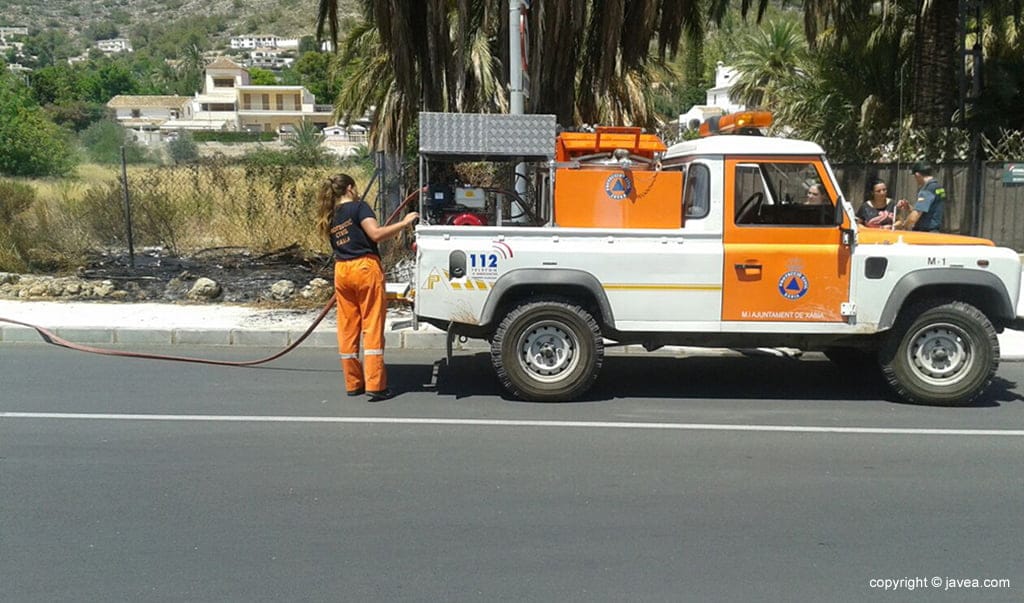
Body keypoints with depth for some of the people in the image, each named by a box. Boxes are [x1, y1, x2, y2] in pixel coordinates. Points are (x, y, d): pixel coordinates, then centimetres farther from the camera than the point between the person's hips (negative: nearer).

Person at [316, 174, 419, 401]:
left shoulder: (330, 218, 15)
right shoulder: (358, 207, -4)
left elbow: (339, 245, 15)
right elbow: (376, 234, -16)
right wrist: (404, 222, -11)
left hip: (341, 271, 6)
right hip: (365, 267, -6)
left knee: (347, 329, 10)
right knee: (372, 327, -4)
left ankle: (353, 383, 16)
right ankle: (375, 385, -6)